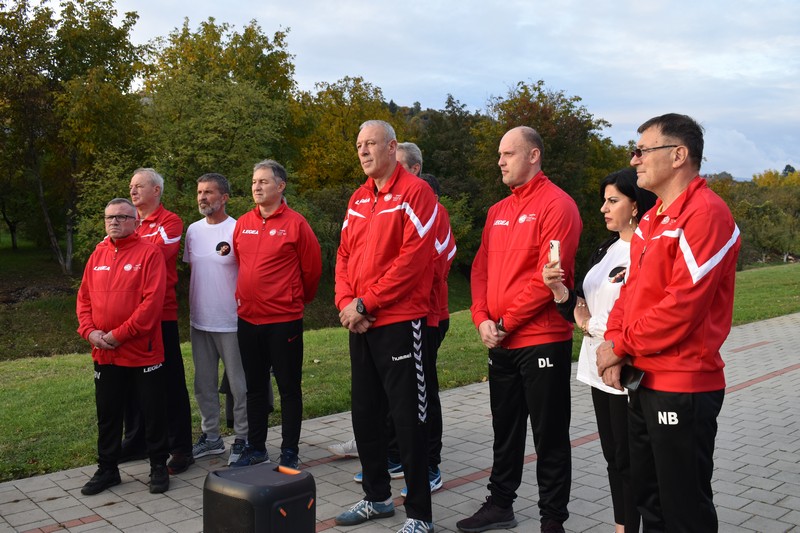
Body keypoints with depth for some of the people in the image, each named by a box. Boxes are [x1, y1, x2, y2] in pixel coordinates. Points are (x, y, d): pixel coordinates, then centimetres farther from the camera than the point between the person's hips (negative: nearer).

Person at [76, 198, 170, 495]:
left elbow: (152, 300, -17)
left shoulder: (149, 253, -9)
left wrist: (121, 334, -18)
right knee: (108, 412, 15)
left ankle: (158, 466, 22)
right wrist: (89, 331, -7)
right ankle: (107, 469, 29)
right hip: (104, 353, 5)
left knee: (153, 411, 7)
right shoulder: (98, 255, 9)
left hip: (143, 351, -5)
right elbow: (84, 297, 10)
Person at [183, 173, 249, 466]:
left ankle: (242, 439, 16)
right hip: (199, 320, 6)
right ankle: (210, 436, 29)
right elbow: (191, 268, 16)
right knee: (204, 383, 15)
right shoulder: (193, 230, 9)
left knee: (239, 384, 3)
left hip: (231, 321, -6)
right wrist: (189, 307, 13)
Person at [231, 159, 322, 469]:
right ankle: (255, 447, 28)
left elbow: (312, 269, -2)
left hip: (284, 320, -5)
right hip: (248, 318, 5)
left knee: (289, 388, 5)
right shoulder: (243, 223, 6)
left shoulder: (295, 223, -8)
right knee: (255, 387, 15)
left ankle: (290, 452, 16)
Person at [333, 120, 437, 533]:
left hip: (400, 323, -8)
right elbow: (344, 255, 13)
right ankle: (377, 498, 32)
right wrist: (346, 303, -5)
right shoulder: (358, 199, 14)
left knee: (408, 421, 0)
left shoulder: (415, 192, -9)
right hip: (360, 325, 8)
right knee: (365, 415, 15)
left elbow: (413, 258, -18)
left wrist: (365, 303, -17)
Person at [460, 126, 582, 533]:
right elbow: (481, 268, 11)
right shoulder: (498, 211, 14)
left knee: (549, 436, 4)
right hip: (499, 342, 7)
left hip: (542, 340, -7)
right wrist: (482, 319, -4)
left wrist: (506, 323, -14)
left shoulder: (556, 205, -10)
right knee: (505, 430, 18)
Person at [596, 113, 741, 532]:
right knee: (647, 497, 21)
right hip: (643, 381, 9)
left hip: (682, 387, -9)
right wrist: (614, 342, -3)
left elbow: (683, 304, -23)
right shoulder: (651, 220, 14)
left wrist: (620, 344, -14)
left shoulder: (705, 214, -16)